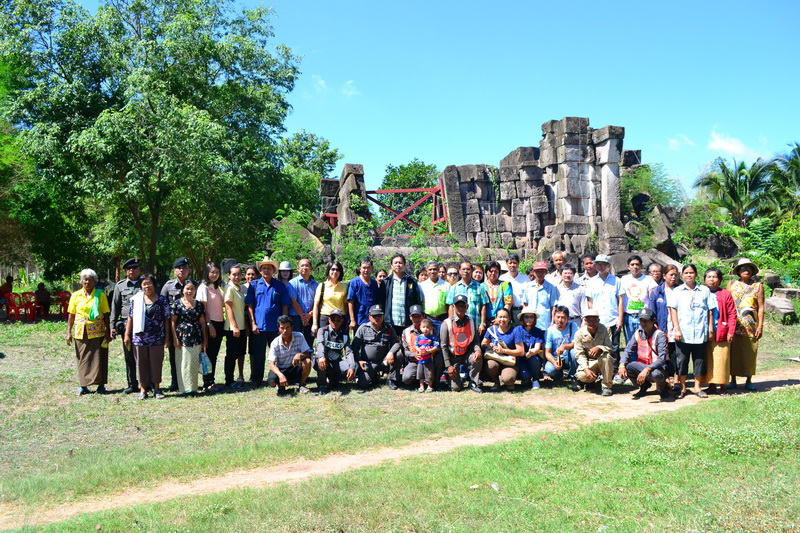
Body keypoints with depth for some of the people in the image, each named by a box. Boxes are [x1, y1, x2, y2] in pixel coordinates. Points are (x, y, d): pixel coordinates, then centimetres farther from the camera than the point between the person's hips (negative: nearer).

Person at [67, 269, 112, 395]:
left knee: (98, 358, 0)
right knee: (82, 359, 5)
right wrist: (69, 332, 3)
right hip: (81, 332, 2)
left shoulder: (100, 295, 1)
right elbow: (71, 315, 8)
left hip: (97, 332, -2)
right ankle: (83, 386, 12)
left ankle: (101, 385, 9)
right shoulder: (75, 295, 6)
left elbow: (106, 314, 1)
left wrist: (108, 332, -4)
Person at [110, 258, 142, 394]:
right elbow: (115, 307, 13)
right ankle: (132, 384, 14)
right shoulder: (120, 285, 13)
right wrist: (112, 326, 5)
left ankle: (147, 383, 5)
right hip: (126, 323, 2)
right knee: (129, 356, 6)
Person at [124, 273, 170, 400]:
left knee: (156, 362, 5)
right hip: (139, 337, 1)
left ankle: (157, 388, 16)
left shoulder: (162, 300, 2)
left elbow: (166, 319, 3)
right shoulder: (136, 299, 6)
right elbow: (130, 318, 8)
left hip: (157, 338, -1)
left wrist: (167, 337, 1)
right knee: (141, 363, 6)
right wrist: (127, 334, 4)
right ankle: (143, 389, 15)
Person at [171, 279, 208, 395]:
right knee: (183, 363, -3)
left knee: (194, 363, 5)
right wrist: (175, 338, -7)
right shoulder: (177, 303, 0)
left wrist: (204, 340, 10)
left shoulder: (199, 304, 10)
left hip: (196, 338, 3)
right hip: (182, 337, -3)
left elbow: (202, 322, 12)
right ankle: (184, 387, 3)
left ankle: (193, 387, 12)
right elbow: (173, 322, 0)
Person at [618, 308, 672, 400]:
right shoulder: (638, 333, -1)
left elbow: (662, 359, -28)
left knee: (655, 374, -39)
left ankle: (663, 388, -1)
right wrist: (622, 365, -21)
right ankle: (644, 385, 9)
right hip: (644, 366, 6)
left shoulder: (659, 335, -18)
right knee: (626, 367, -19)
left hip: (660, 366, -5)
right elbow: (628, 350, -1)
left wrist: (646, 370, -41)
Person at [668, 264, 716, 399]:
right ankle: (682, 388, 14)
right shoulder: (677, 291, 6)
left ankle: (697, 387, 18)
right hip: (683, 334, -1)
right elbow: (673, 310, 1)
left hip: (700, 333, 1)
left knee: (699, 360, 6)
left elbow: (710, 311, 9)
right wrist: (677, 329, -8)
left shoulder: (704, 291, 8)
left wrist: (710, 329, 3)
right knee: (681, 360, 3)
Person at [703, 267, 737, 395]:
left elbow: (732, 314, -1)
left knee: (721, 360, -1)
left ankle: (723, 386, 8)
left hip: (721, 333, -3)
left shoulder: (726, 294, 2)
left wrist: (731, 331, -8)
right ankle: (711, 385, 16)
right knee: (708, 360, 6)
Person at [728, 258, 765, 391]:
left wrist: (760, 326, -2)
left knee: (750, 353, 2)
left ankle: (749, 381, 14)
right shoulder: (731, 285, 9)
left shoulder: (758, 286, 7)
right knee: (734, 352, 1)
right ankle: (733, 380, 10)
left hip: (751, 326, 0)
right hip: (734, 325, 0)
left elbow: (761, 307, 4)